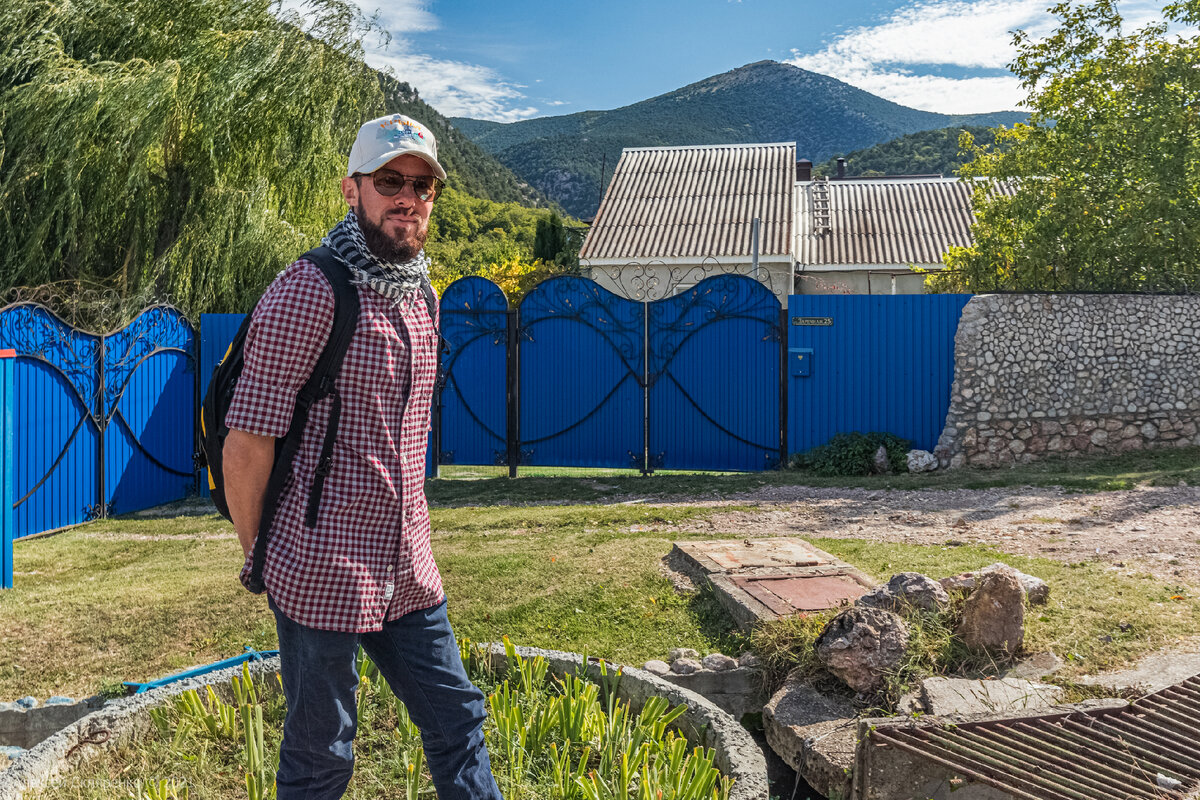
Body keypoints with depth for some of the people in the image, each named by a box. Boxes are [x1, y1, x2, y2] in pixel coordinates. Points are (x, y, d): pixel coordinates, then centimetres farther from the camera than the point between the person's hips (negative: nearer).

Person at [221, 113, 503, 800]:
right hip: (321, 574, -7)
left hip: (408, 569, 7)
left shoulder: (419, 297, 10)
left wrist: (411, 532, 17)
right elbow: (247, 445, -15)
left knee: (458, 721, 16)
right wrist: (259, 557, -4)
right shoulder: (307, 292, -16)